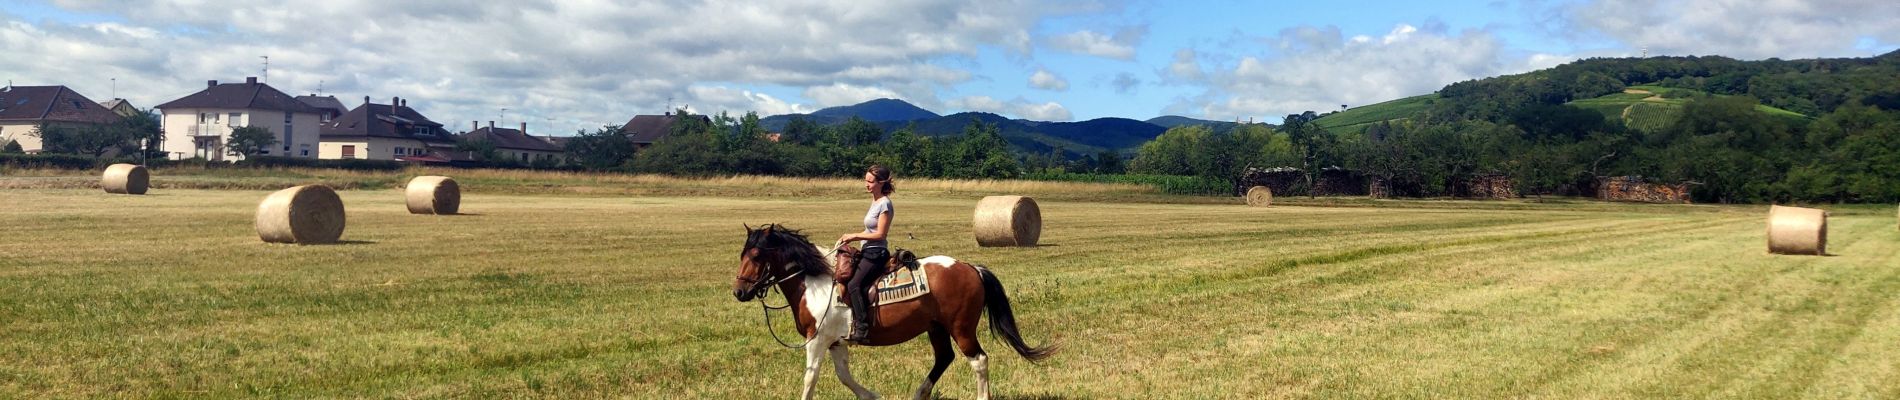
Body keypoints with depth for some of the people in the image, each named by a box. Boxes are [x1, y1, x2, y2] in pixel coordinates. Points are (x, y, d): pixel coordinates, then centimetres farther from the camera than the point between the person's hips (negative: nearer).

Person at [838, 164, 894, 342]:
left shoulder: (884, 204, -13)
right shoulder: (875, 201, 15)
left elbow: (880, 234, -18)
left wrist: (855, 236, -13)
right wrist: (850, 238, 8)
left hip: (876, 253, -10)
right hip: (868, 251, 10)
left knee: (854, 285, -23)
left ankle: (862, 327, -24)